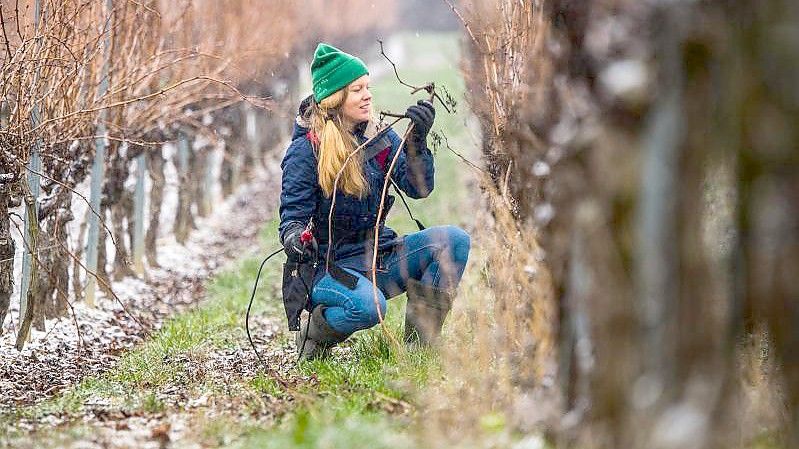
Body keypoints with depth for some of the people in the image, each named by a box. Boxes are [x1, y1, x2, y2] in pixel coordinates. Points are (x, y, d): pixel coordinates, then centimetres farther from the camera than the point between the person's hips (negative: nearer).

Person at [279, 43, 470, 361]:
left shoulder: (379, 137, 6)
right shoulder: (306, 150, -9)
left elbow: (418, 188, -4)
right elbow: (292, 217, -11)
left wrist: (417, 141, -19)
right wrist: (295, 239, -34)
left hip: (377, 256, 6)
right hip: (327, 266, -6)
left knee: (454, 240, -15)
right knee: (368, 305, -39)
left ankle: (419, 340, -7)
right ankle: (314, 333, -4)